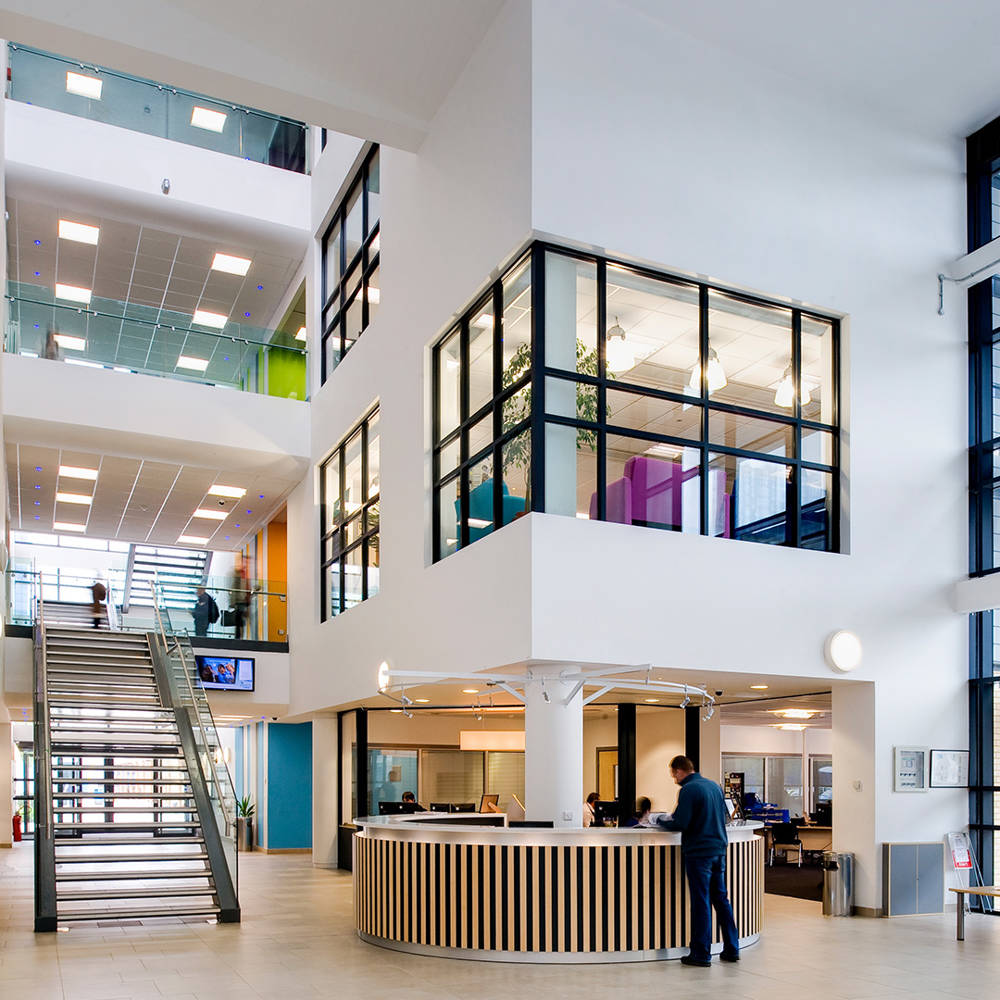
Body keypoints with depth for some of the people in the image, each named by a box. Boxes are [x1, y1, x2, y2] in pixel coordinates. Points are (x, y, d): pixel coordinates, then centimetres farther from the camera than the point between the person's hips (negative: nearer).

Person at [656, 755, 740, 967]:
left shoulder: (688, 789, -13)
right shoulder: (714, 786, 11)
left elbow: (680, 823, -19)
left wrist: (660, 822, -1)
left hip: (699, 852, -7)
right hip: (719, 849, 8)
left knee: (701, 903, -2)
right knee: (721, 899, 14)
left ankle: (701, 953, 4)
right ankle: (731, 949, 18)